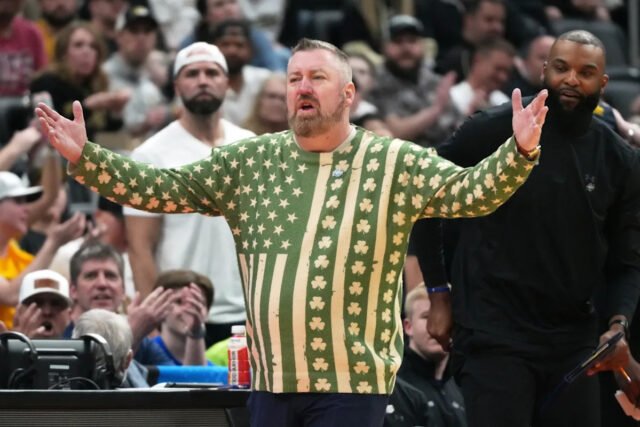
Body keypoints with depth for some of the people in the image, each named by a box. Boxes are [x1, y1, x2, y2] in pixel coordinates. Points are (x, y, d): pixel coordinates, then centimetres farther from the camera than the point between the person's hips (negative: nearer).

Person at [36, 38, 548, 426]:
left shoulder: (397, 165, 0)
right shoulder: (250, 162, 9)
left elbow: (473, 191, -8)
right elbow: (161, 188, 11)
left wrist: (520, 151, -26)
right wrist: (84, 157, 1)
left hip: (352, 382, -4)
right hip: (271, 384, 4)